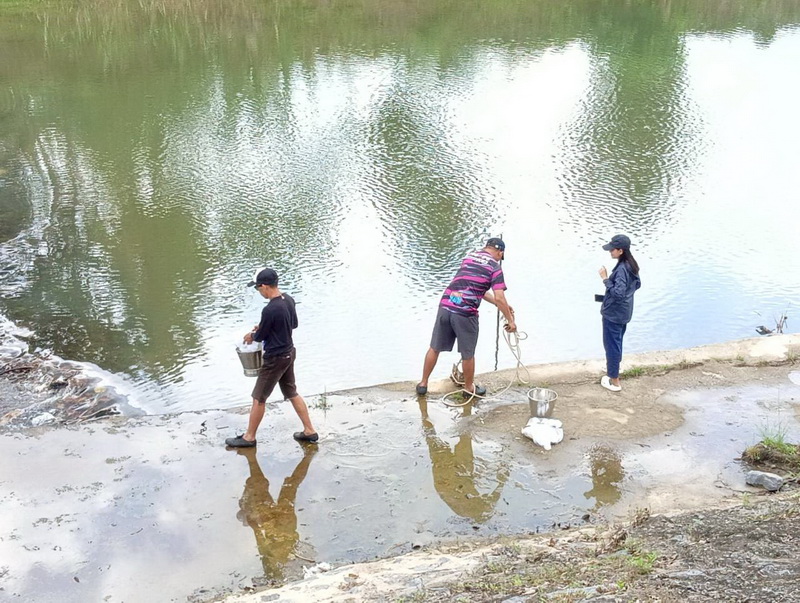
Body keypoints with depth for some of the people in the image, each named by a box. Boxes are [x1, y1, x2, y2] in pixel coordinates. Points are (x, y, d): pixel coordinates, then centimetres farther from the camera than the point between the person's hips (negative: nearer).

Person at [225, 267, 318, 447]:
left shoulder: (270, 310, -28)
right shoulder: (288, 300, -2)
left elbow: (261, 336, -15)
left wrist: (251, 336, 9)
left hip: (275, 359, -8)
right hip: (289, 353, 9)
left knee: (258, 398, 7)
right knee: (292, 393, 21)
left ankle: (249, 437, 21)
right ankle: (309, 431, 26)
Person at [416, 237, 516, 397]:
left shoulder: (469, 256, 19)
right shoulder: (495, 267, 0)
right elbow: (499, 299, -9)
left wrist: (500, 304, 28)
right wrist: (510, 320, 4)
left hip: (445, 306, 5)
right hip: (465, 313, -5)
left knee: (435, 348, 17)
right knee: (467, 354, 14)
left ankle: (423, 384, 27)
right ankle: (469, 387, 31)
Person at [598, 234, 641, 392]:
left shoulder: (621, 269, -27)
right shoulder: (631, 265, 3)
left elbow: (618, 293, -31)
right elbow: (637, 284, 16)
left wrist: (605, 279, -25)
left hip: (613, 313, -10)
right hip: (624, 312, 10)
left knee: (611, 344, 2)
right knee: (617, 342, 26)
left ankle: (614, 381, 10)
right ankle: (613, 367, 44)